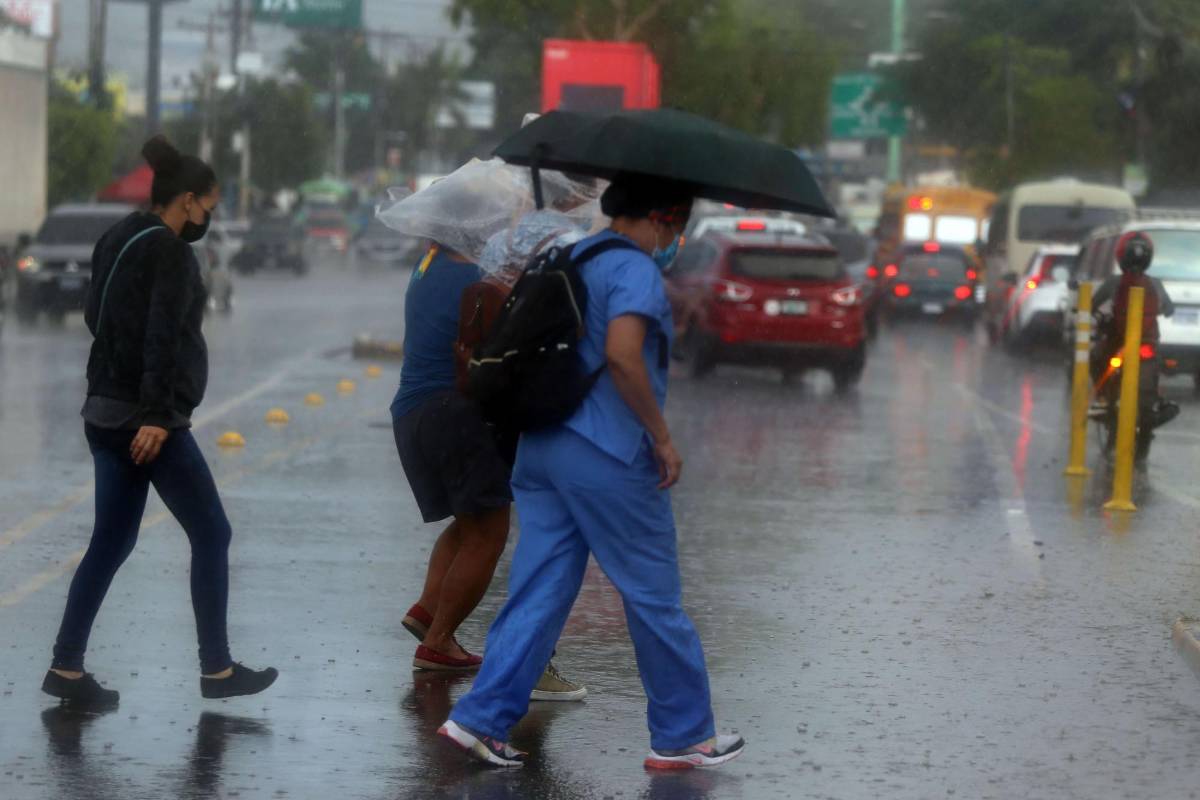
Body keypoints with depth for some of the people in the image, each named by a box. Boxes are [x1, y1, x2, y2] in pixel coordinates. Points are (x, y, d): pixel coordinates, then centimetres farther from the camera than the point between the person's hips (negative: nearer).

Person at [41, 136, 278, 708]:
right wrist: (157, 416, -24)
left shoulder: (118, 241, 13)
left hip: (106, 413, 9)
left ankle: (67, 668, 7)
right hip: (149, 419, -9)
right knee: (211, 534, 3)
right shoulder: (169, 251, -13)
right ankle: (216, 669, 7)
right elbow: (162, 337, -21)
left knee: (111, 541, 11)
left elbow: (95, 315, 20)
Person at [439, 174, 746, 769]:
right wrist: (662, 438, -18)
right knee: (653, 597, 3)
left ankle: (483, 717, 0)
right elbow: (622, 354, -26)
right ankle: (682, 735, 12)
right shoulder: (636, 268, -12)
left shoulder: (573, 257, 15)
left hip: (540, 447, 8)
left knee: (539, 591, 8)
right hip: (607, 455, -8)